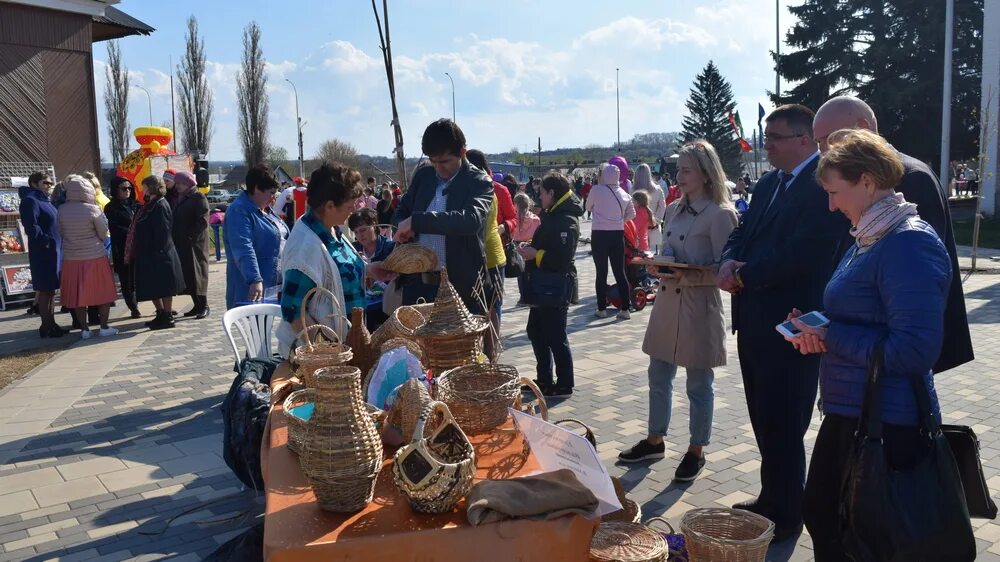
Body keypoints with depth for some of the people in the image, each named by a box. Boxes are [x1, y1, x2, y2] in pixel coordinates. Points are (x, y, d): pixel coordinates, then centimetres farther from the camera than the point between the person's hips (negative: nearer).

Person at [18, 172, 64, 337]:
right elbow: (31, 227, -21)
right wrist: (46, 241, -16)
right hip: (43, 252, -9)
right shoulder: (30, 201, -10)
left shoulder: (47, 202, 17)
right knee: (45, 290, -3)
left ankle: (51, 324, 21)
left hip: (55, 250, 9)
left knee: (51, 289, 13)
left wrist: (58, 243, 10)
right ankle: (46, 327, 3)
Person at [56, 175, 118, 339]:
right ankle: (104, 327, 11)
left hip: (71, 258, 3)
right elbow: (103, 233, -5)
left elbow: (61, 233, 8)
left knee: (78, 294, 9)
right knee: (102, 292, 8)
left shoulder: (62, 210, -2)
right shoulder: (92, 209, -12)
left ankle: (84, 330, 13)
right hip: (95, 257, -3)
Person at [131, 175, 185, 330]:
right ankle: (161, 314, 26)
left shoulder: (160, 206, -16)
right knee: (153, 287, 16)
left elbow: (162, 232, -21)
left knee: (163, 287, -1)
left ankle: (167, 317, 7)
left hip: (159, 254, -10)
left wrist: (157, 252, -22)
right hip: (148, 254, 10)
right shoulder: (151, 204, 14)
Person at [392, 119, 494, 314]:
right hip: (418, 283, 5)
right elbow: (401, 211, 20)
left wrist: (416, 221, -28)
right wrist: (403, 226, -5)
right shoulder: (422, 176, 10)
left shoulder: (480, 183, -7)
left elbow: (471, 219, -25)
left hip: (461, 286, -5)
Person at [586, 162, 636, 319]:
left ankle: (602, 308, 8)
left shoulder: (597, 190, -8)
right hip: (618, 234, 3)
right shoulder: (623, 193, 5)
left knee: (601, 272, 5)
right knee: (620, 272, 8)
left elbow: (588, 207, 8)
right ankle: (625, 308, 9)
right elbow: (631, 214, 13)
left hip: (599, 234, -3)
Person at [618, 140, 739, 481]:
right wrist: (658, 266, -3)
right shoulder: (674, 210, 10)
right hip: (667, 303, 7)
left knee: (699, 384, 6)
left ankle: (696, 452, 22)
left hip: (699, 307, -7)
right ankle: (654, 441, 31)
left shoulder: (720, 214, -11)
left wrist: (686, 276, -25)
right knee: (659, 377, 15)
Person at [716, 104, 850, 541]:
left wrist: (743, 275, -13)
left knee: (782, 427, 2)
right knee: (764, 421, 19)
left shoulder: (824, 185, -15)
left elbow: (801, 254, -24)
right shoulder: (769, 183, 13)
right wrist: (729, 262, -9)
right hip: (754, 321, 9)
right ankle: (771, 500, 35)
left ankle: (785, 516, 19)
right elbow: (742, 234, 13)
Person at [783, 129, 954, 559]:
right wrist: (818, 331, 1)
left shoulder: (910, 244, -20)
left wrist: (830, 336, -17)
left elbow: (914, 351, -25)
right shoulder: (869, 239, 11)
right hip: (848, 412, 9)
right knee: (819, 513, 21)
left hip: (887, 424, -9)